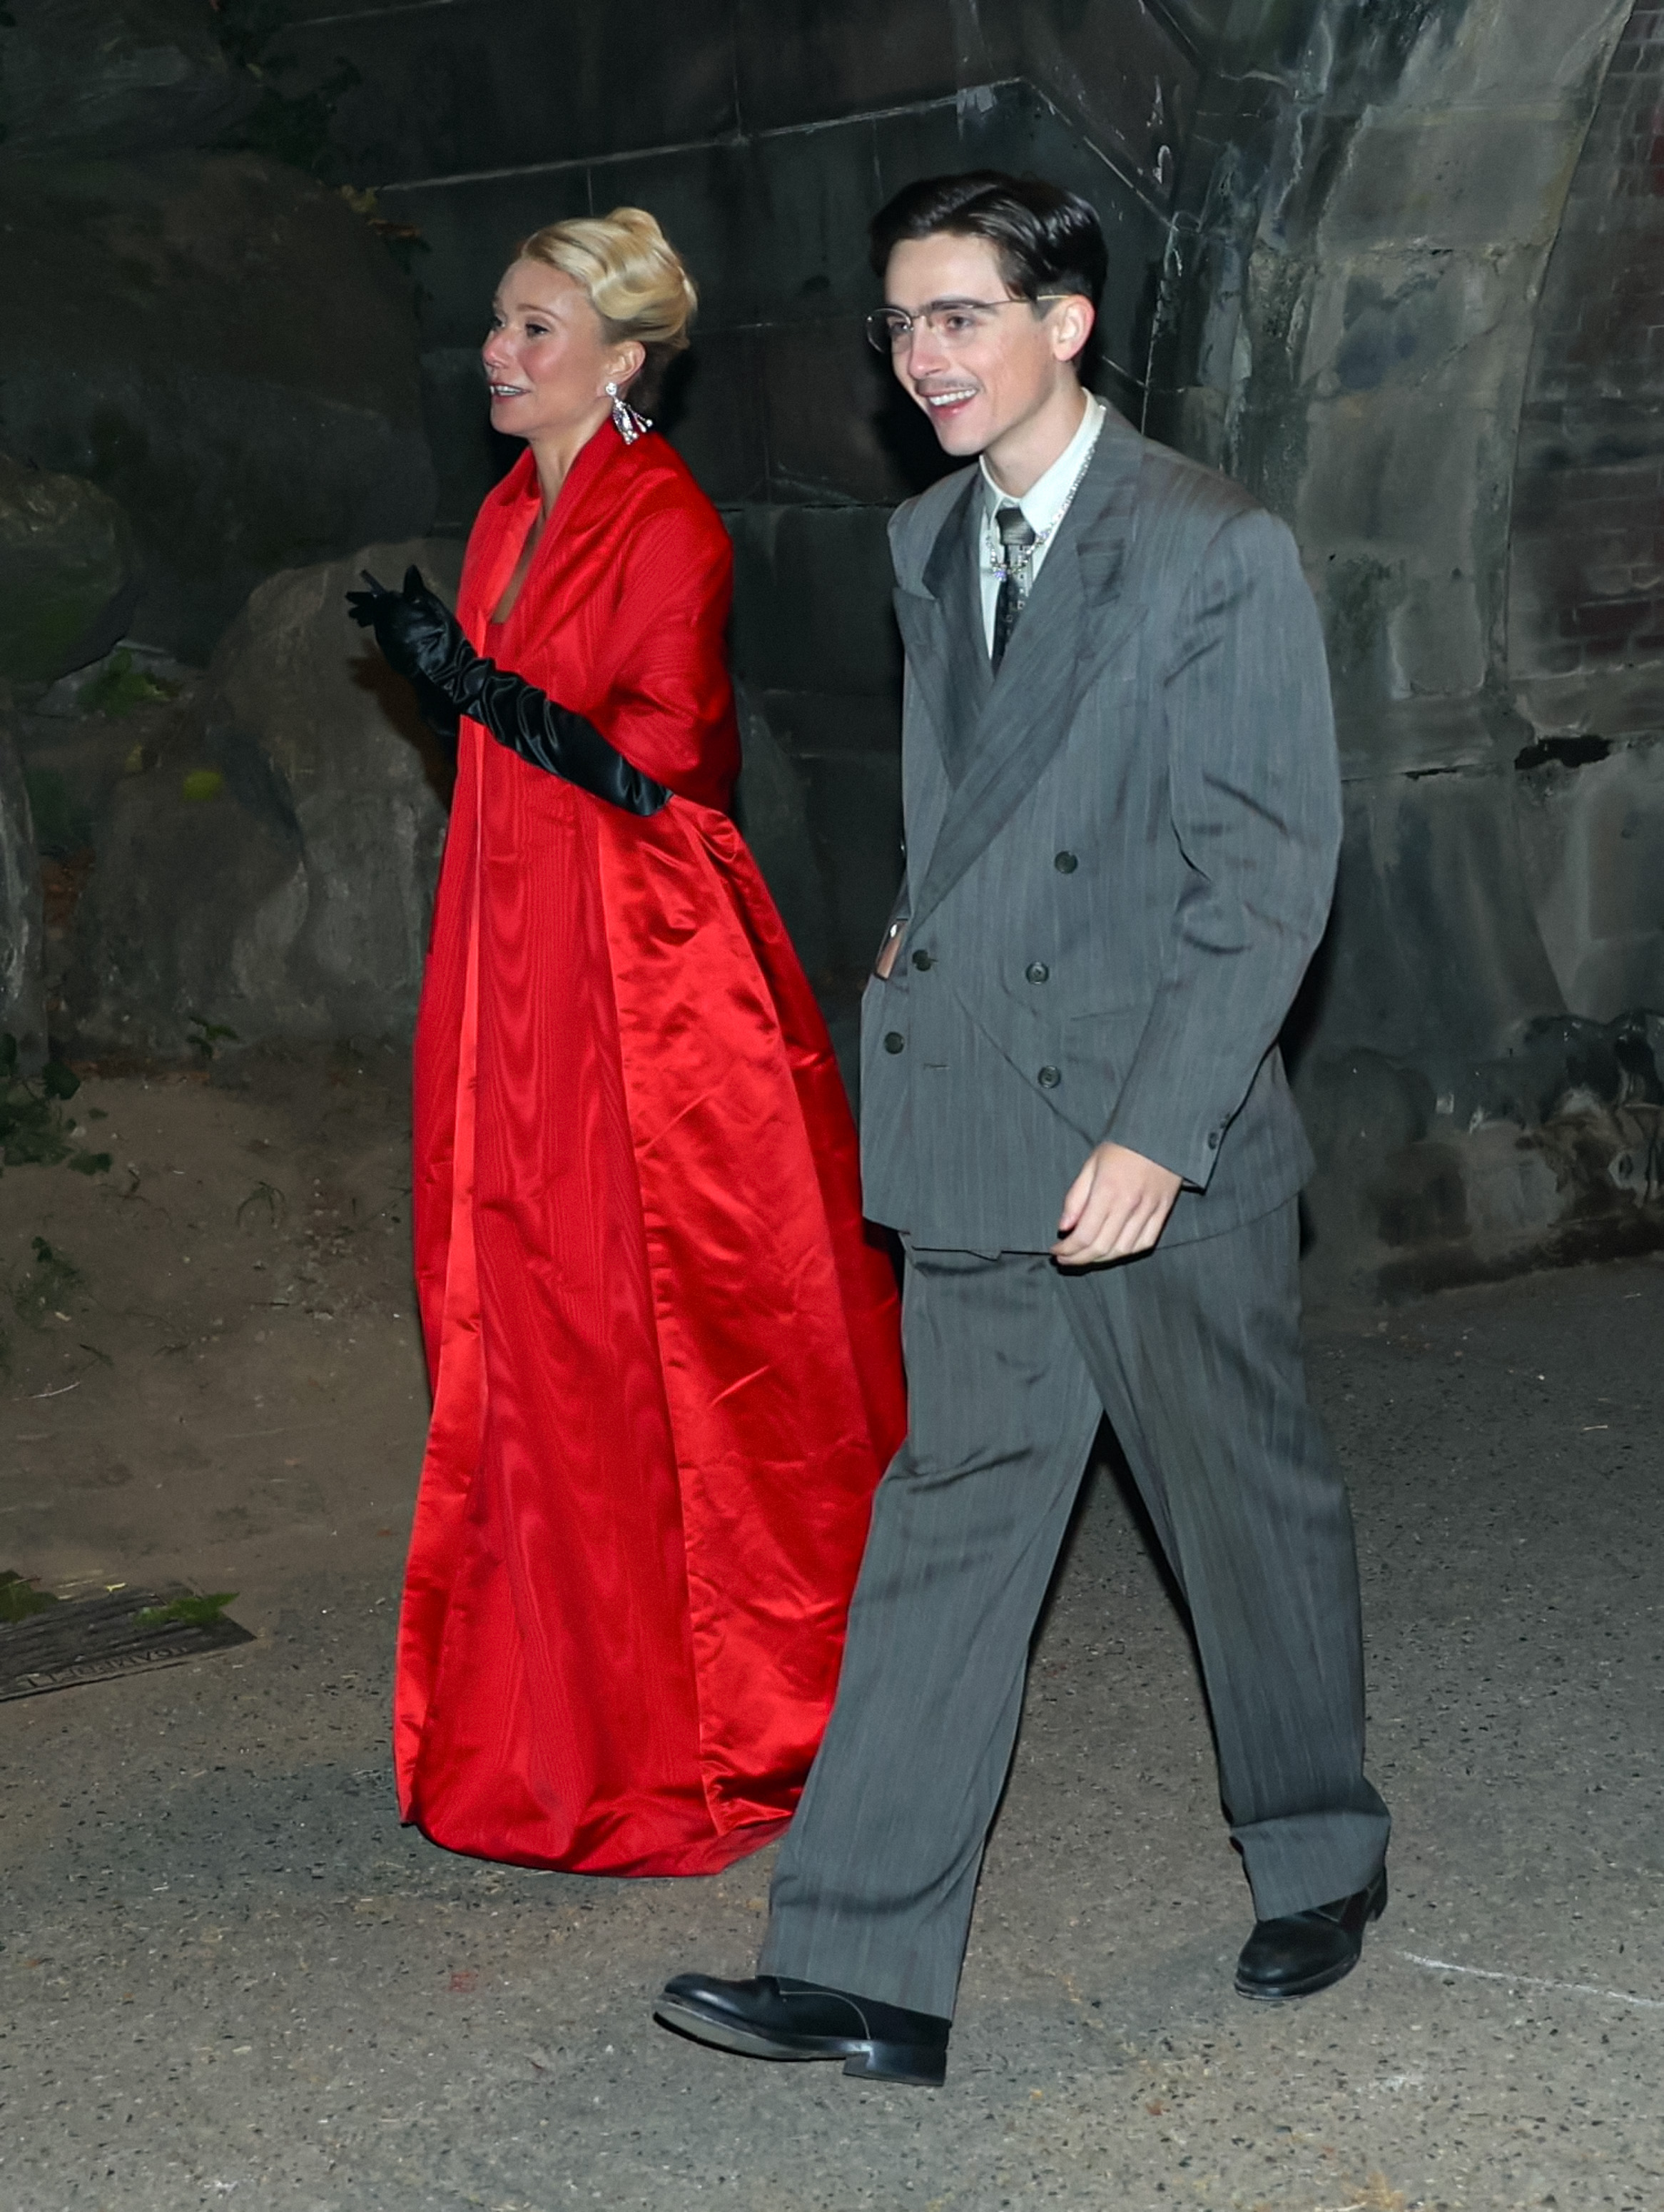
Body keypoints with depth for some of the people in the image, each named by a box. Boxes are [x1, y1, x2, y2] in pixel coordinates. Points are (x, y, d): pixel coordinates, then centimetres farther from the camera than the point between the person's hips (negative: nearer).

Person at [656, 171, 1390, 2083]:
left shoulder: (1218, 557, -11)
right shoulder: (927, 545, 12)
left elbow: (1269, 876, -14)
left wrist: (1156, 1134, -19)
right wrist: (926, 936, 12)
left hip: (1162, 1153, -6)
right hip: (977, 1145, 6)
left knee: (1248, 1512, 10)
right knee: (947, 1518, 4)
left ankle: (1320, 1864, 33)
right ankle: (865, 1972, 5)